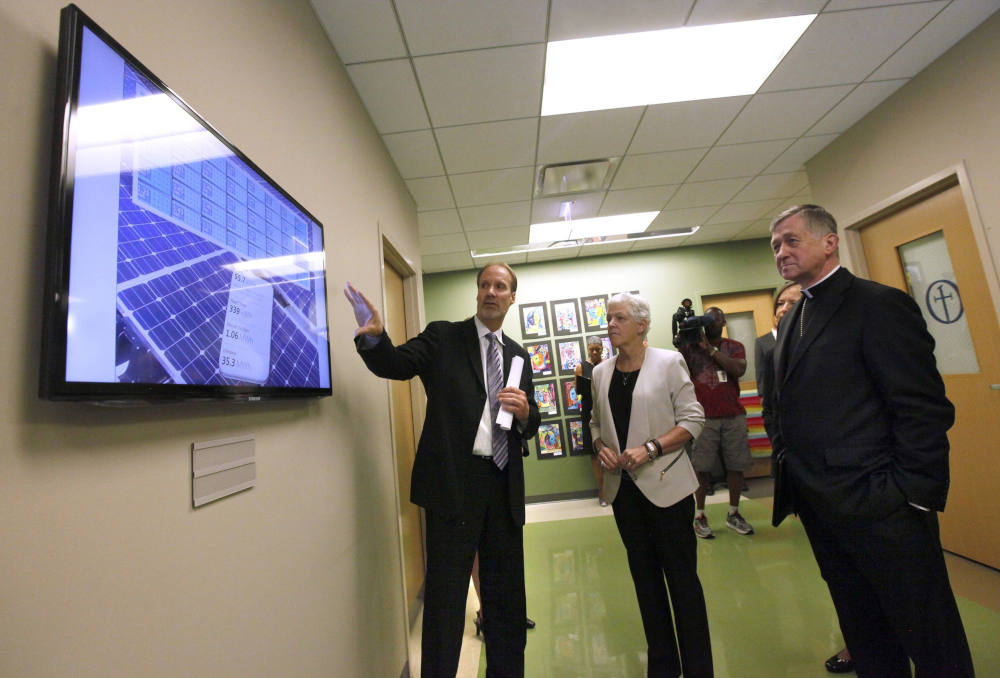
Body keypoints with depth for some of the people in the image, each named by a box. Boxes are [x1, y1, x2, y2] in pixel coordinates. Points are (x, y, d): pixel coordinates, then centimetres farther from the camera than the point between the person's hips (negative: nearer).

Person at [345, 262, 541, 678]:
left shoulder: (518, 355, 13)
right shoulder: (443, 336, 1)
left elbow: (531, 424, 16)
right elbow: (395, 364, -13)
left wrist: (524, 411, -8)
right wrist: (373, 335, -33)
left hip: (504, 487, 5)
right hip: (454, 482, -4)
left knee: (507, 597, 19)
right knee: (446, 596, 7)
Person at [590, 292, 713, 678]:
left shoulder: (668, 362, -6)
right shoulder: (601, 372, 7)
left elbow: (692, 419, -8)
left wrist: (650, 449, -19)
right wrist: (601, 448, -5)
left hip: (665, 484, -4)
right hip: (623, 487, 5)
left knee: (682, 577, 5)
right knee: (644, 575, 16)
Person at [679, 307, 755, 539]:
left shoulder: (734, 347, 11)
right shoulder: (691, 346, 8)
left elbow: (739, 369, -9)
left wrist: (710, 348, -10)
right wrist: (683, 341, -11)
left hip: (733, 416, 2)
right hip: (703, 417, -2)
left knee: (736, 465, 6)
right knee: (702, 467, -2)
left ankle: (733, 514, 22)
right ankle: (700, 516, 8)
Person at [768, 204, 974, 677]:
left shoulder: (879, 303, -11)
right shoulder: (790, 320, 12)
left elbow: (925, 408, -15)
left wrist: (912, 494, -16)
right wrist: (791, 483, 11)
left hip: (880, 511, -7)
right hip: (821, 509, 7)